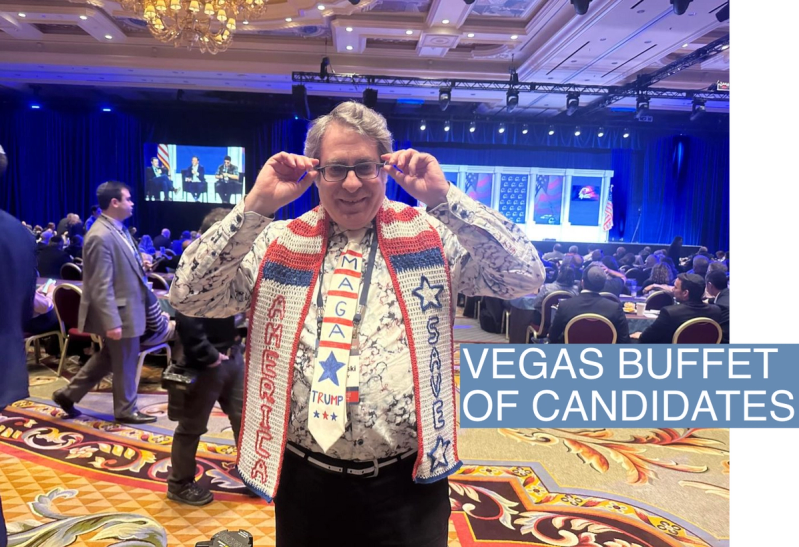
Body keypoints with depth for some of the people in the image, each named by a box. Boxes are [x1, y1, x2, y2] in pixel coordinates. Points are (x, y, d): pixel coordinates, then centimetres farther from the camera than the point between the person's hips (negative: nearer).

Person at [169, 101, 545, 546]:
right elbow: (188, 296, -6)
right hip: (305, 479, 2)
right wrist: (256, 207, -15)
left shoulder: (428, 235, -2)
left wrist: (444, 198, -17)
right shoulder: (280, 242, 1)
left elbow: (526, 276, -10)